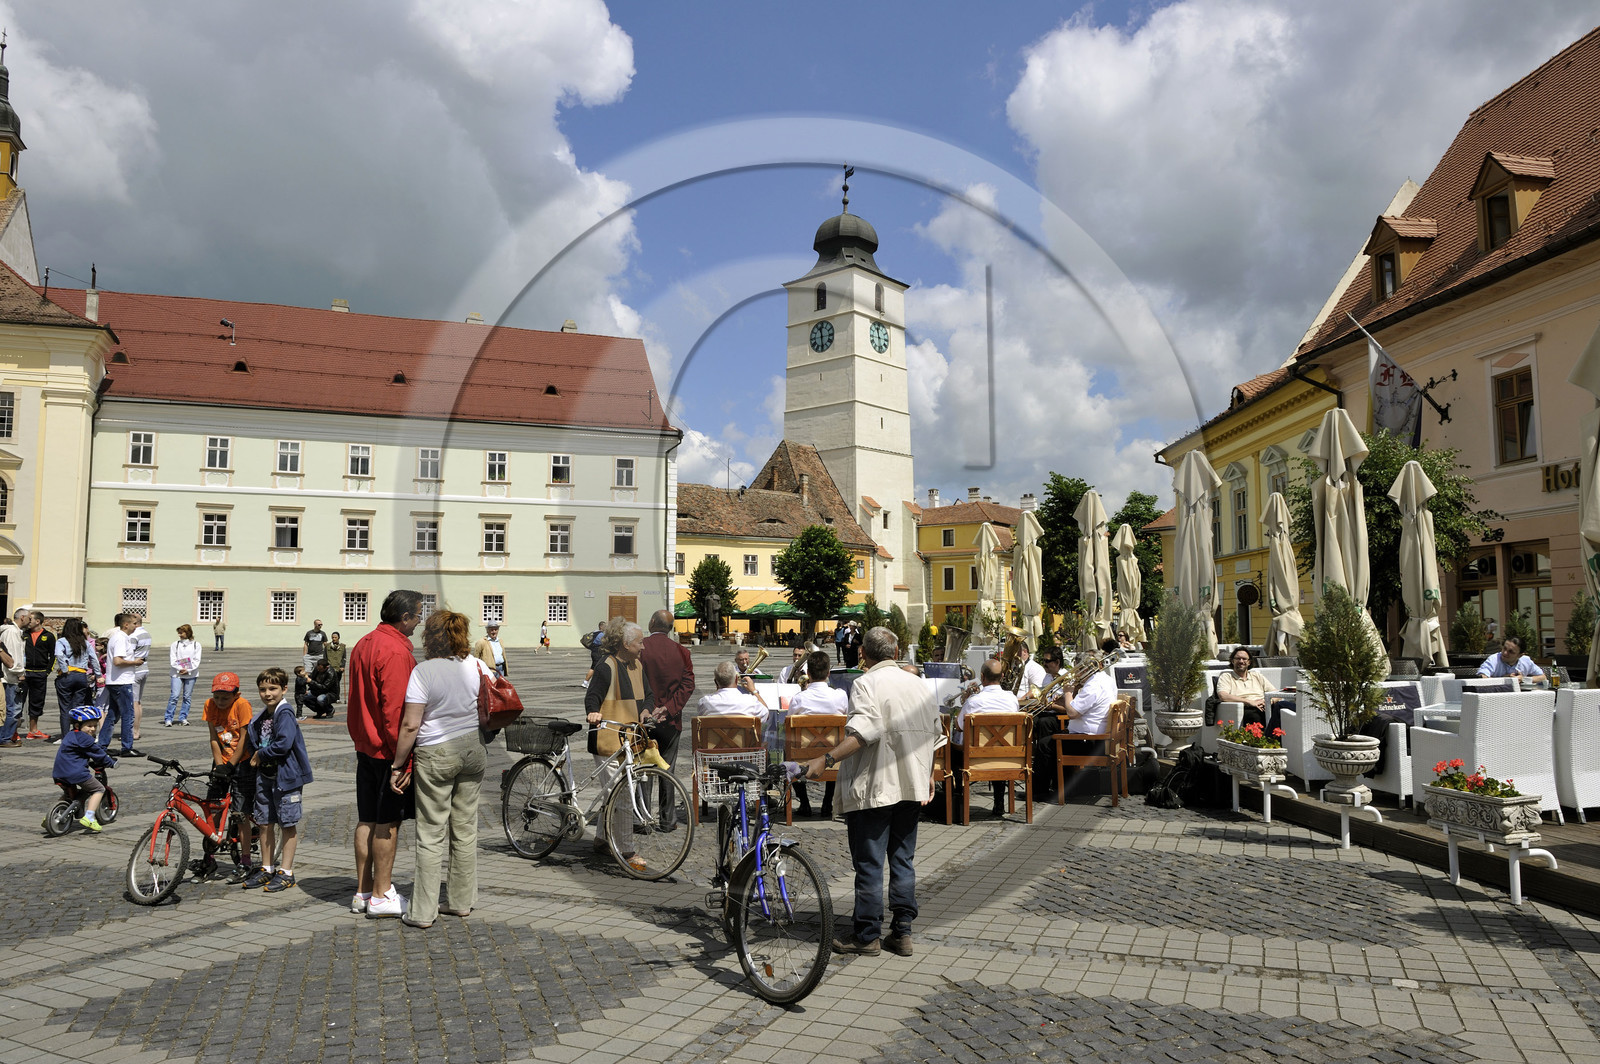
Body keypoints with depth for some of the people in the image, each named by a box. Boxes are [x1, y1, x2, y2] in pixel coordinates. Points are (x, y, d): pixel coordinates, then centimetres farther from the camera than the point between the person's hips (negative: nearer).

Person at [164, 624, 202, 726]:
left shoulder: (196, 645, 5)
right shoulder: (175, 644, 6)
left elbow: (196, 660, 1)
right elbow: (172, 659, 1)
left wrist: (188, 670, -11)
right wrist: (180, 669, -13)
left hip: (191, 674, 1)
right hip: (177, 674, -1)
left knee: (187, 697, 4)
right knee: (174, 696, -9)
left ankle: (183, 718, 13)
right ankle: (168, 719, -4)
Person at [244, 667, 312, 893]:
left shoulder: (285, 714, -15)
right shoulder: (261, 717, 10)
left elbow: (283, 744, -25)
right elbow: (253, 740, 20)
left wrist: (261, 754, -11)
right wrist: (255, 758, 1)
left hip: (286, 775, -8)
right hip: (265, 775, 8)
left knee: (288, 824, 1)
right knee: (265, 823, 14)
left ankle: (286, 872, 8)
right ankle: (266, 869, 26)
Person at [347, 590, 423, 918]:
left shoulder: (363, 644, 11)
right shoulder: (396, 651, -19)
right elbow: (396, 709, -22)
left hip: (365, 746, 10)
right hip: (387, 749, -9)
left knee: (367, 820, 14)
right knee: (388, 822, -1)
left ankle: (363, 892, 21)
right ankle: (381, 896, 6)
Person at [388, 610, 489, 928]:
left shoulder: (423, 672, -13)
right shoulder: (478, 666, 1)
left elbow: (410, 725, -15)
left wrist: (398, 765, -6)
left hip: (436, 755, -5)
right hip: (473, 749, 5)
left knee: (431, 833, 2)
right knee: (466, 828, 13)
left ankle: (423, 912, 7)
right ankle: (462, 901, 22)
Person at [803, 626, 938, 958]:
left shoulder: (866, 684, -12)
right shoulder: (919, 684, 10)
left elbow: (865, 731, -26)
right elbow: (933, 733, 17)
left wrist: (826, 760, -29)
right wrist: (929, 776, 30)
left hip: (873, 787, -7)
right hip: (911, 786, 7)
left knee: (869, 864, 2)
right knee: (903, 860, 13)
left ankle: (866, 936, 9)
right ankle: (902, 933, 17)